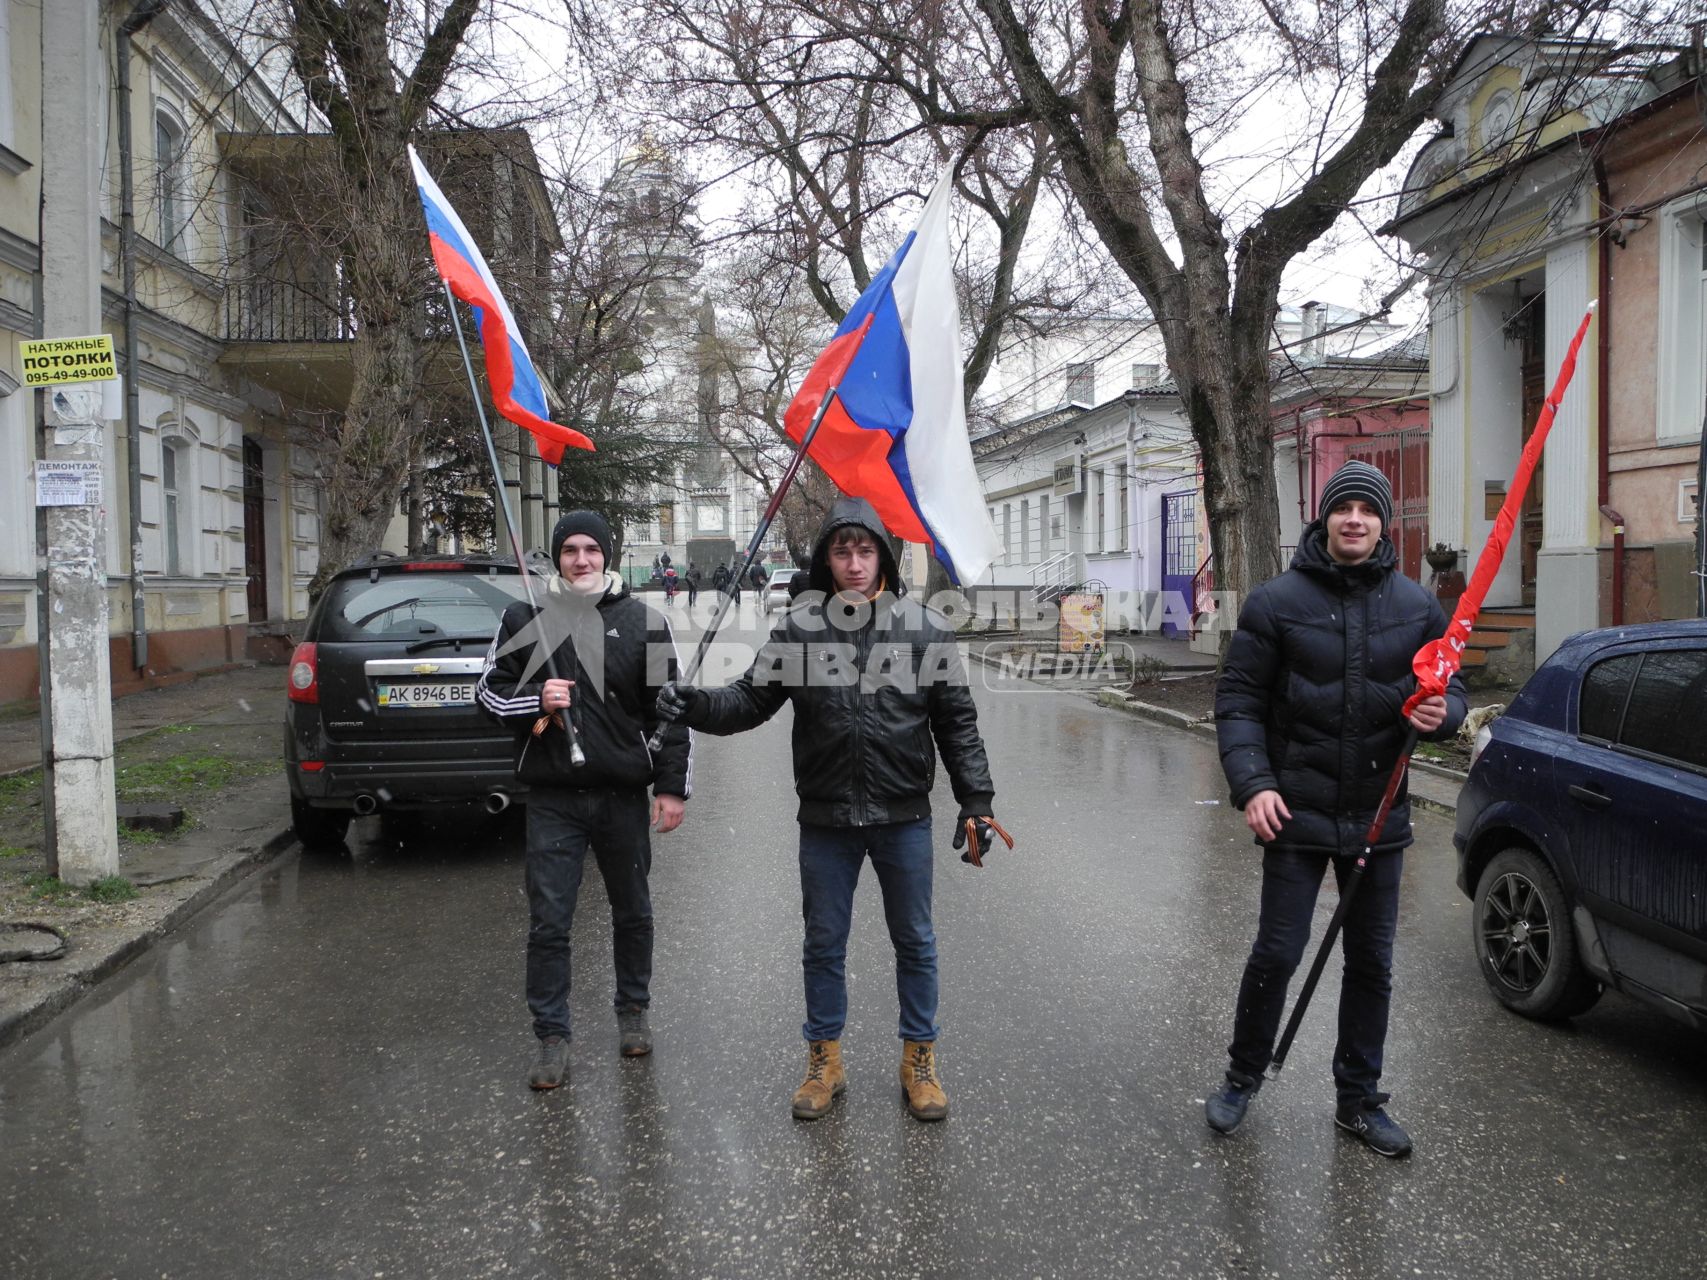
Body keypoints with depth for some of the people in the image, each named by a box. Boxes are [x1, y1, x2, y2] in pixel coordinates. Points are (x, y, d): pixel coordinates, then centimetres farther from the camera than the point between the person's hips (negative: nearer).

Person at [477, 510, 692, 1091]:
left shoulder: (643, 622, 2)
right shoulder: (524, 619, 4)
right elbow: (490, 691, 8)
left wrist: (671, 786, -3)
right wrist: (535, 699, -12)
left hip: (624, 794, 0)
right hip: (552, 797, 0)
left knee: (632, 912, 15)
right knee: (548, 922, 2)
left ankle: (633, 1011, 35)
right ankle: (553, 1036, 16)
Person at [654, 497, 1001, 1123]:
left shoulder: (924, 628, -4)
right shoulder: (798, 628, -4)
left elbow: (957, 721, 0)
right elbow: (752, 699, -1)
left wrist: (975, 801, -2)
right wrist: (695, 704, -20)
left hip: (905, 819, 0)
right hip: (825, 820, 1)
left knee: (915, 943, 13)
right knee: (824, 946, 14)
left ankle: (919, 1059, 31)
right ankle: (824, 1061, 32)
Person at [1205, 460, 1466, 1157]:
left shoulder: (1416, 606, 4)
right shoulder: (1275, 601, -5)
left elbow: (1451, 688, 11)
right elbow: (1238, 701, -5)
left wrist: (1441, 713, -13)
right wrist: (1253, 783, -18)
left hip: (1378, 817, 3)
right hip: (1296, 812, -3)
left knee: (1371, 963, 12)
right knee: (1277, 954, 2)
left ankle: (1359, 1100, 29)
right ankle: (1241, 1079, 24)